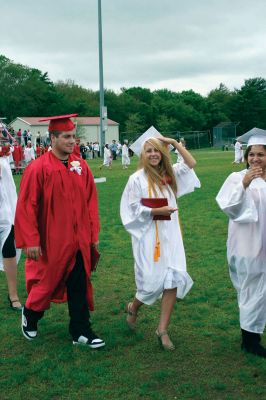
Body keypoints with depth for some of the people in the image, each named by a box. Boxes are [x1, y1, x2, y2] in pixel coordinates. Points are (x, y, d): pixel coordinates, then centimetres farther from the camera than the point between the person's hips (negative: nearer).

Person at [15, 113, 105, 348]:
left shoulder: (81, 166, 1)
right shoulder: (38, 168, -13)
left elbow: (91, 202, 6)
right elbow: (26, 207, -13)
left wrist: (94, 233, 5)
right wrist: (31, 241, -14)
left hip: (79, 241, 4)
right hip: (52, 241, -4)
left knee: (80, 285, 8)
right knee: (47, 282, 12)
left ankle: (80, 331, 19)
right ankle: (30, 314, 40)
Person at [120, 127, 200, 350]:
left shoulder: (169, 173, 8)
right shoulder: (137, 179, -6)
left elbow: (191, 163, 14)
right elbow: (132, 208, -6)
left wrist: (174, 143, 6)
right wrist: (157, 211, -16)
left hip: (170, 235, 5)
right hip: (149, 236, -4)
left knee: (174, 280, -3)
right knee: (153, 281, -2)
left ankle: (163, 329, 9)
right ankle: (133, 308, 32)